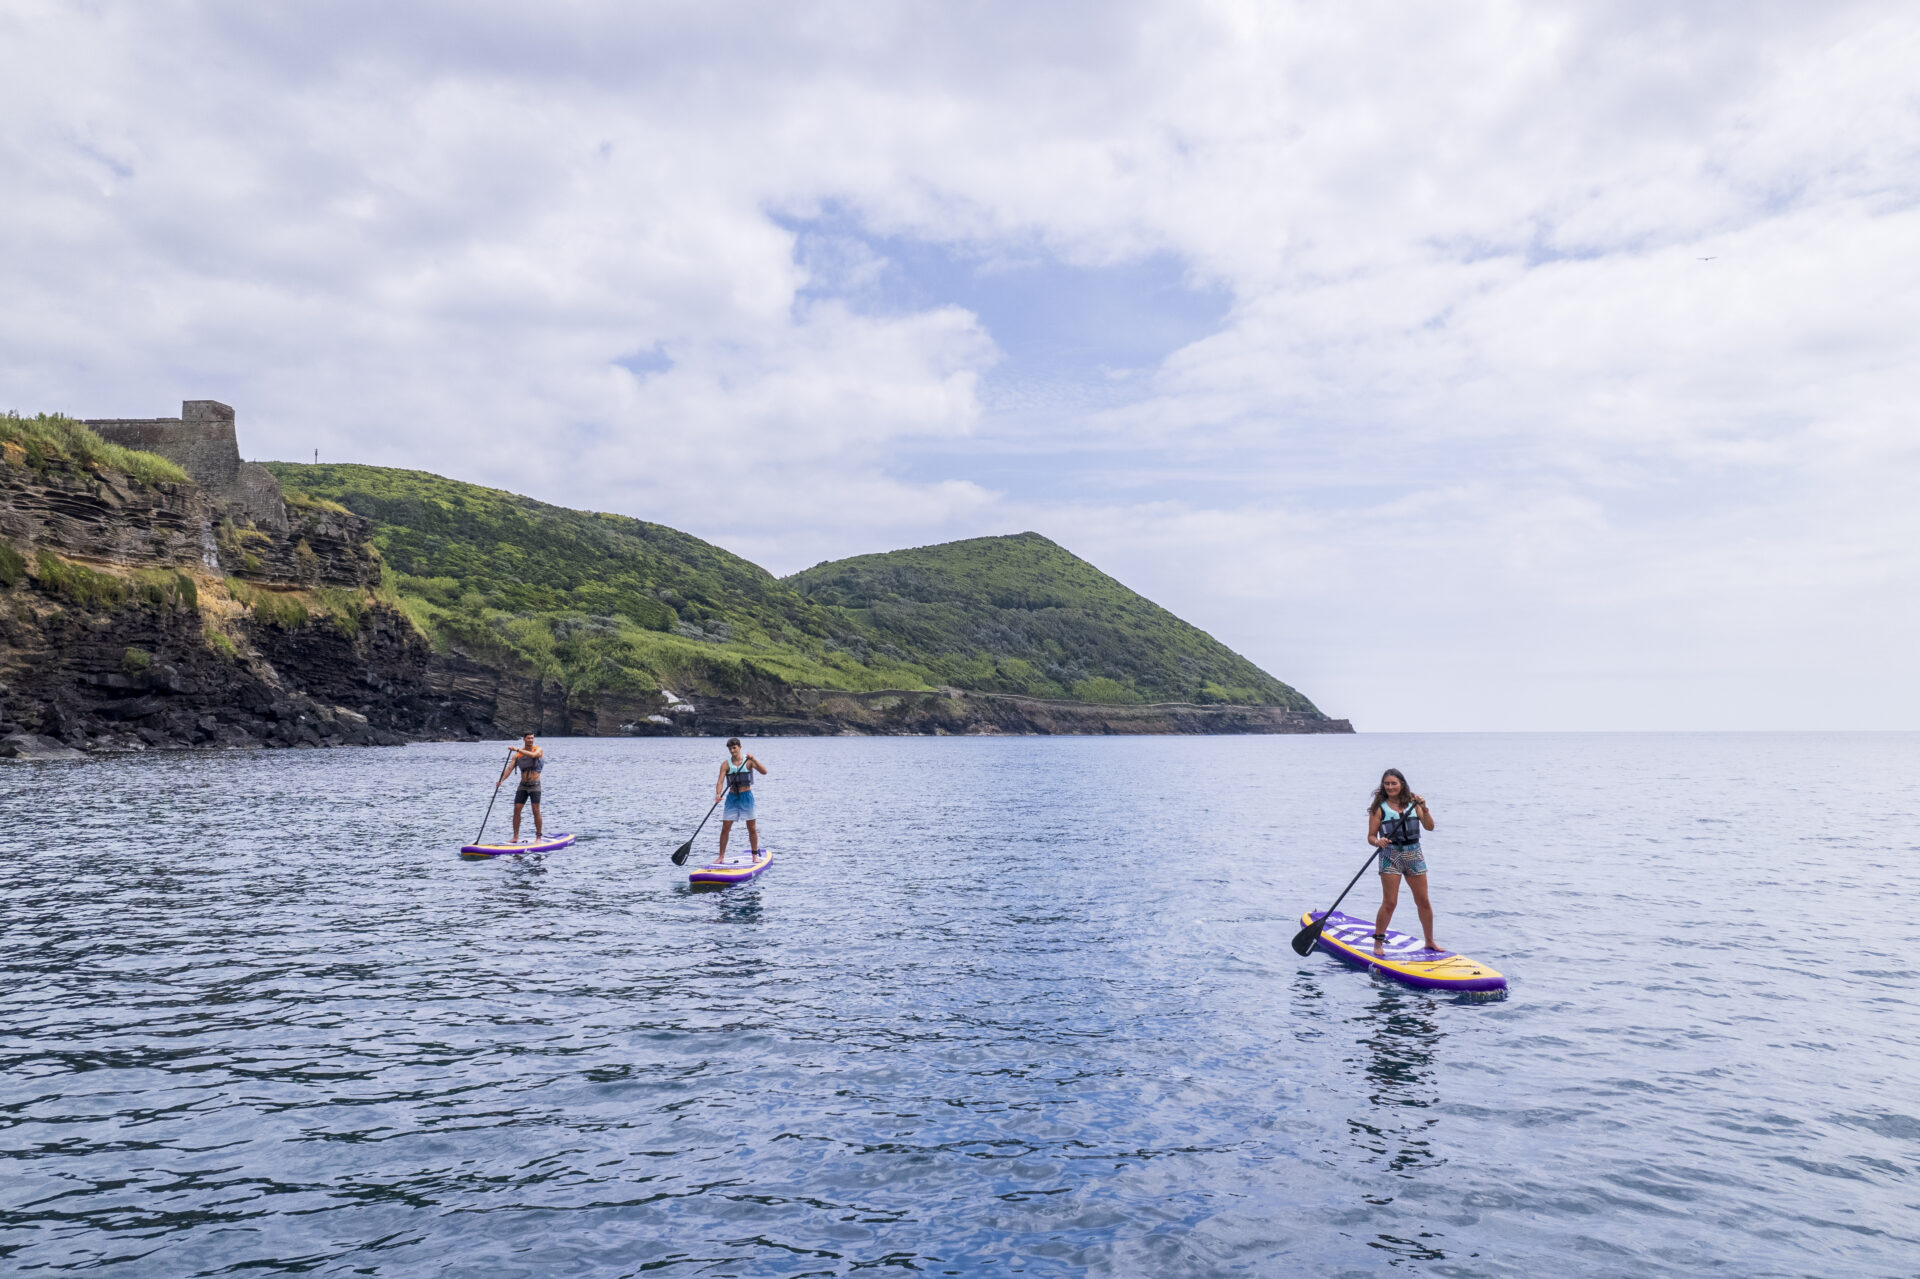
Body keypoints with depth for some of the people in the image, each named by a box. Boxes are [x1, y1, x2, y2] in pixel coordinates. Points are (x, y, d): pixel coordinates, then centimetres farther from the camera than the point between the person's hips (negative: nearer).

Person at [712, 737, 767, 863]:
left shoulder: (748, 761, -3)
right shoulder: (726, 764, -1)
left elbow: (764, 772, -13)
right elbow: (720, 782, -10)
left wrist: (754, 760, -26)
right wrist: (718, 794, -29)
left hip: (746, 797, -1)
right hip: (732, 797, 1)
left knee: (752, 828, 3)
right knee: (725, 828, 1)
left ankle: (755, 855, 15)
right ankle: (721, 856, 10)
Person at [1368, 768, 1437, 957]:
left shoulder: (1412, 804, 6)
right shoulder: (1379, 808, -3)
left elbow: (1430, 827, -2)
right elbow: (1371, 836, -4)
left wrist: (1423, 808, -16)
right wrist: (1378, 842, -25)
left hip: (1414, 855, 4)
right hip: (1391, 856, -4)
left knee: (1424, 902, 9)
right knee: (1389, 903, -7)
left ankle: (1430, 941, 25)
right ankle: (1378, 942, 5)